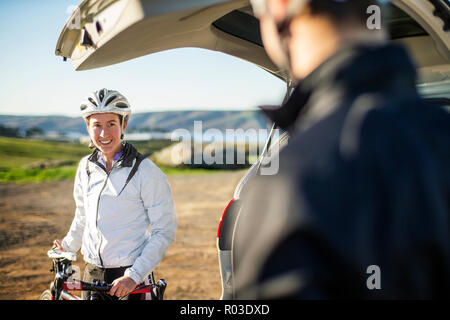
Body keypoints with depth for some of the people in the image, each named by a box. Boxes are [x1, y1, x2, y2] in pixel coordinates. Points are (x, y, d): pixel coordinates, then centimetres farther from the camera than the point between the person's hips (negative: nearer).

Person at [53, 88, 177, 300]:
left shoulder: (147, 172, -12)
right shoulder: (86, 167, 4)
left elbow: (164, 232, -12)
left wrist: (134, 276, -17)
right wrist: (68, 247, 28)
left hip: (129, 278, -4)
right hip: (92, 274, 4)